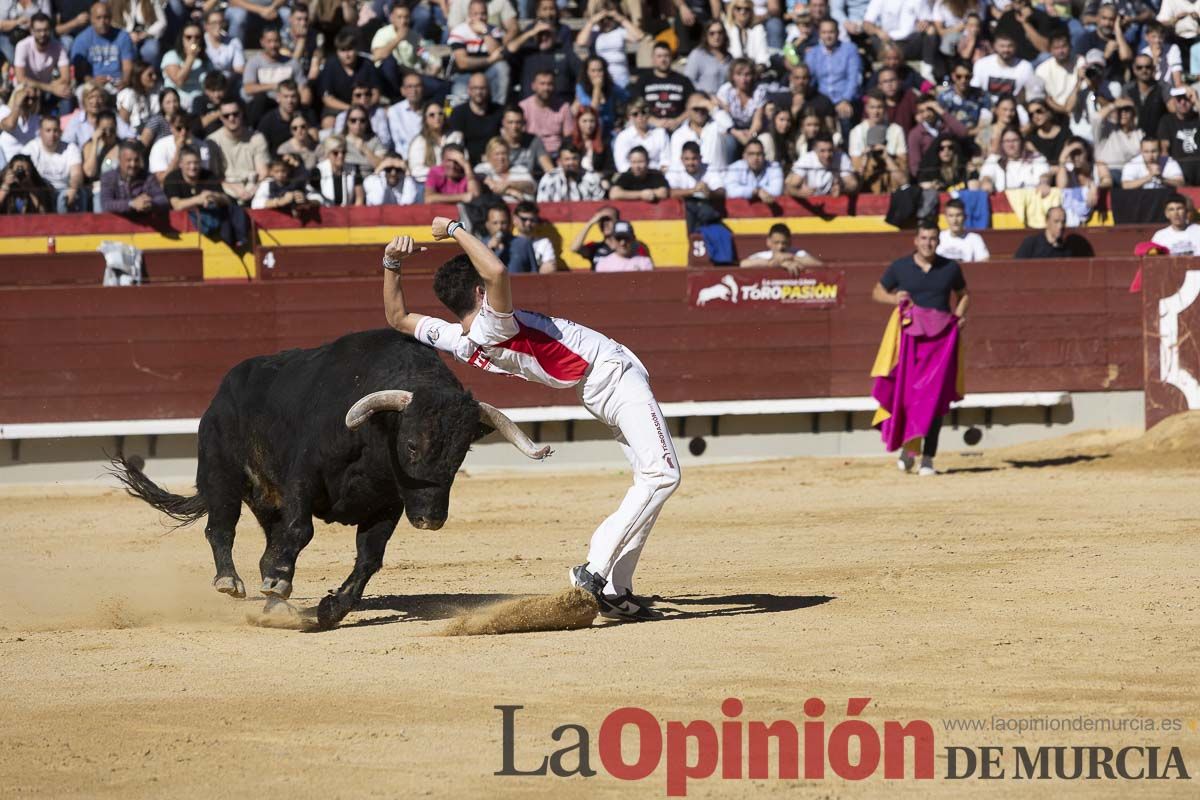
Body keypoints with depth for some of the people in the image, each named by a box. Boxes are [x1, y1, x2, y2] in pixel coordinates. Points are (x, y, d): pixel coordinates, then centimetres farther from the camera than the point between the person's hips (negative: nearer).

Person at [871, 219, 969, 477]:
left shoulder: (950, 268, 7)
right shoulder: (900, 267, 4)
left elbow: (964, 294, 23)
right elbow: (877, 292, 15)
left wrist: (960, 315, 4)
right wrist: (893, 299, -6)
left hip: (941, 337, 0)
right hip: (909, 336, 0)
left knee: (935, 397, -6)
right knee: (906, 392, -6)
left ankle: (927, 459, -2)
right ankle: (907, 447, 18)